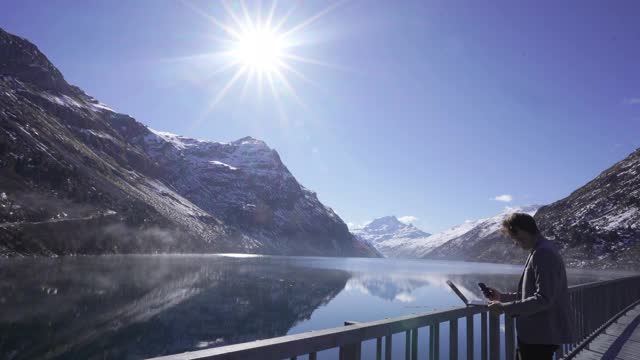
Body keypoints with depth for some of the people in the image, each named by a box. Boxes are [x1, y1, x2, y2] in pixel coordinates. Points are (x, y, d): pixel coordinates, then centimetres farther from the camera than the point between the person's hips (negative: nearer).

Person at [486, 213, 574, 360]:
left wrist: (504, 308, -20)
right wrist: (503, 297, 13)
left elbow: (543, 299, -24)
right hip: (535, 333, 10)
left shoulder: (543, 253, -19)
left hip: (540, 336, -10)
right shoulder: (542, 251, 13)